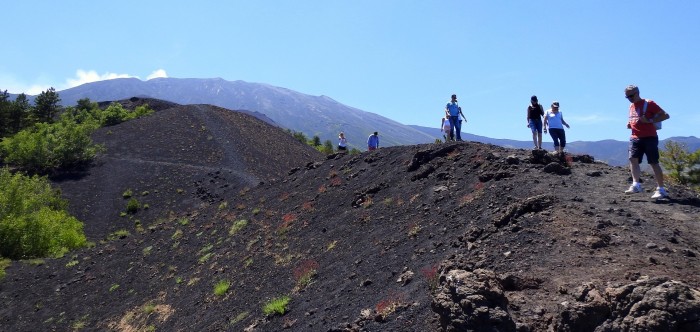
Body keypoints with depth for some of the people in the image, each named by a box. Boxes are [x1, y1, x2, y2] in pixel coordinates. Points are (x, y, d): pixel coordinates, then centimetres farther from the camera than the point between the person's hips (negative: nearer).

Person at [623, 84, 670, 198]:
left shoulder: (649, 104, -5)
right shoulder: (631, 106, 16)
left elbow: (665, 115, -8)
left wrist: (650, 120, -20)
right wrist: (630, 124, 10)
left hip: (649, 137, -6)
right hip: (635, 138, 6)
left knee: (654, 163, -3)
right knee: (633, 159, -14)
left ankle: (661, 189, 1)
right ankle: (636, 185, -20)